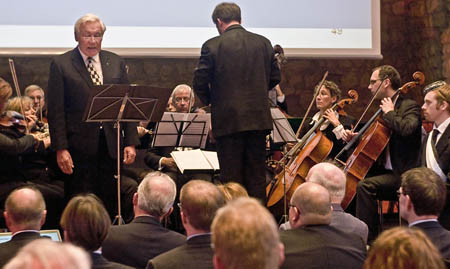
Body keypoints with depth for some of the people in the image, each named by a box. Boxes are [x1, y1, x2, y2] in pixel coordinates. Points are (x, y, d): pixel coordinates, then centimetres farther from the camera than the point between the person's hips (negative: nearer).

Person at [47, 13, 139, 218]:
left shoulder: (116, 63, 11)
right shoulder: (61, 65, 0)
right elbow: (55, 111, -4)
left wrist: (131, 142, 3)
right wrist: (60, 149, -12)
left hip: (110, 146, 4)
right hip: (79, 146, -3)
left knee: (110, 205, 7)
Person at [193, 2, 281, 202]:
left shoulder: (212, 46, -7)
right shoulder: (263, 43, 5)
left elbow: (200, 83, -7)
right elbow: (274, 78, 11)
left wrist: (210, 101, 12)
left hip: (228, 120, -4)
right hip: (258, 118, 4)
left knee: (231, 178, 2)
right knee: (257, 176, 10)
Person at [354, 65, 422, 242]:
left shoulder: (409, 106, -9)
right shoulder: (383, 109, 17)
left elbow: (407, 129, -32)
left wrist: (390, 113, -16)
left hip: (402, 174, -10)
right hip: (384, 171, 10)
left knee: (365, 186, -29)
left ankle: (370, 239, -26)